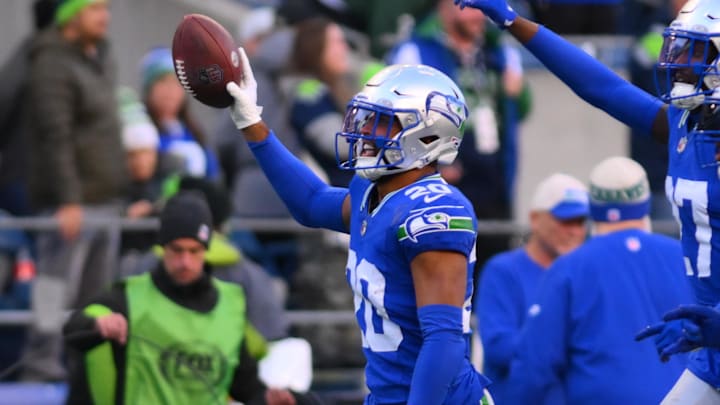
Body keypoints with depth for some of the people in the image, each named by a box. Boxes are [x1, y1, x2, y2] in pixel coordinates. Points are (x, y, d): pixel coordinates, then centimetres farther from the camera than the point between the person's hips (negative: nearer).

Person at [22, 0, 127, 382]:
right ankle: (42, 365, -8)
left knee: (97, 293, 11)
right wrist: (68, 201, -25)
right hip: (72, 204, -9)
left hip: (105, 201, 9)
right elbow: (55, 137, -20)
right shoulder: (52, 65, -13)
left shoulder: (101, 57, 16)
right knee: (56, 289, -10)